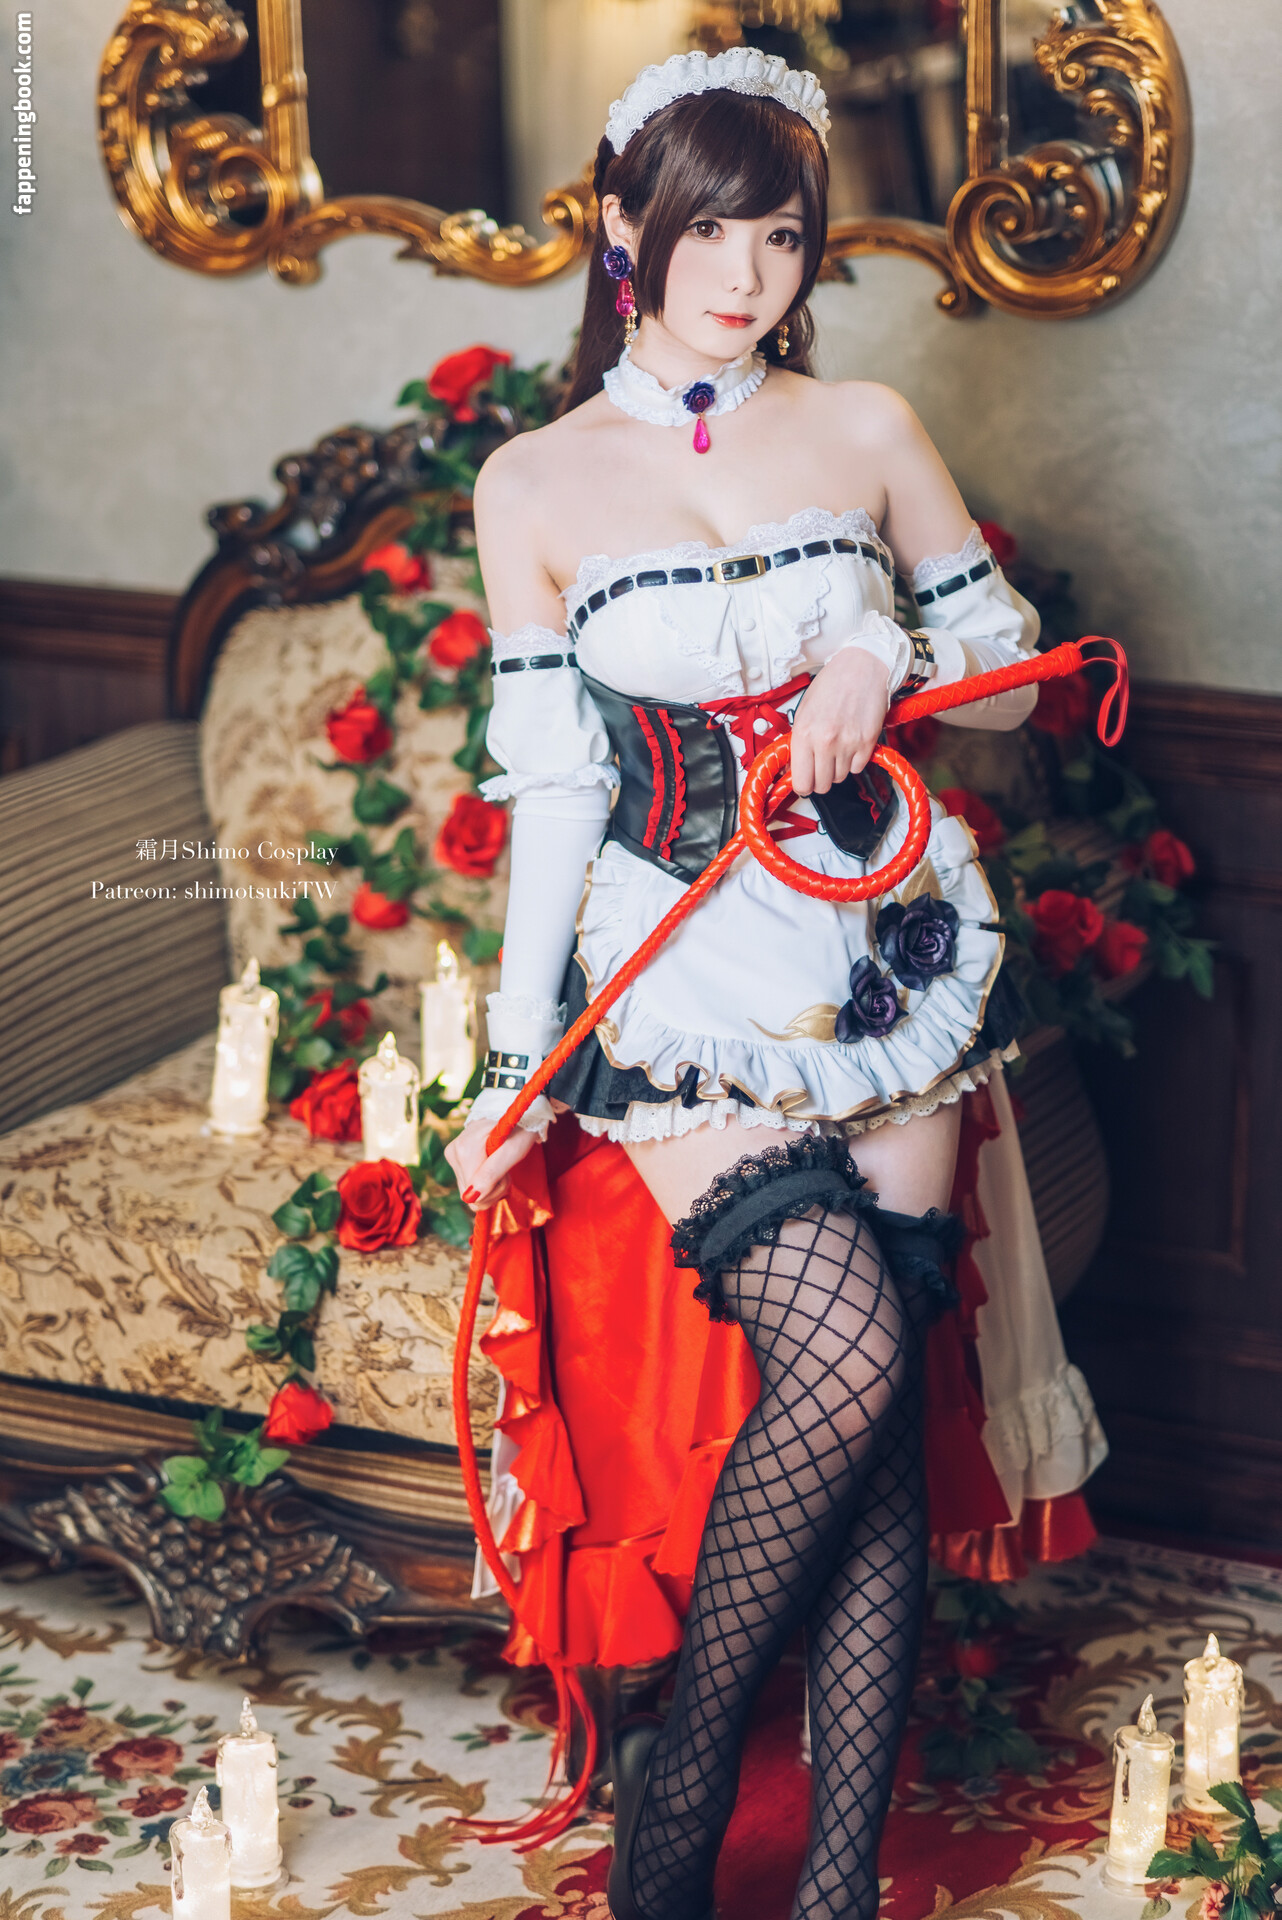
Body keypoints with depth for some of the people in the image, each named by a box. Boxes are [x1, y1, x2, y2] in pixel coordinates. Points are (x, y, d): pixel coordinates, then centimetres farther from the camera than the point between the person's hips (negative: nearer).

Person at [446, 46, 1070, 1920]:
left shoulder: (866, 431, 5)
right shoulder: (536, 485, 2)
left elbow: (1017, 670, 12)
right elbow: (554, 789, 3)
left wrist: (885, 669, -9)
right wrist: (517, 1066, 0)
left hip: (887, 942, 2)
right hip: (684, 975, -2)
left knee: (884, 1420, -2)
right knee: (841, 1358, -19)